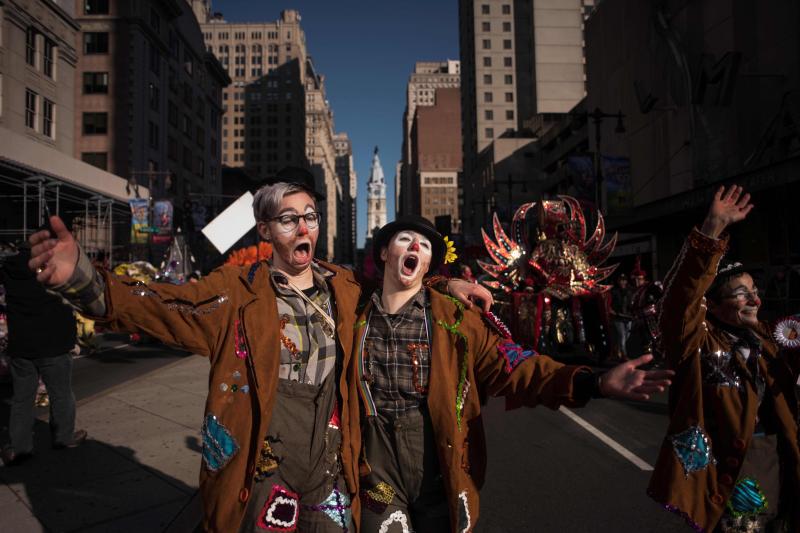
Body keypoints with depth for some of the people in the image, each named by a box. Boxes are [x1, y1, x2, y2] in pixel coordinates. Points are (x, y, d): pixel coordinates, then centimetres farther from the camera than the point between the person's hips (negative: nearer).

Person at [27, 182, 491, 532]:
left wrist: (448, 286, 6)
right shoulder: (239, 292, -9)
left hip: (331, 469, 3)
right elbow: (161, 306, -22)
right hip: (262, 475, -3)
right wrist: (82, 276, -39)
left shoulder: (344, 288, 2)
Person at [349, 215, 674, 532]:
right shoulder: (358, 318, 0)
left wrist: (595, 383, -22)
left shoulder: (452, 319, -5)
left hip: (438, 476, 0)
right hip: (378, 476, 1)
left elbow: (512, 367, -12)